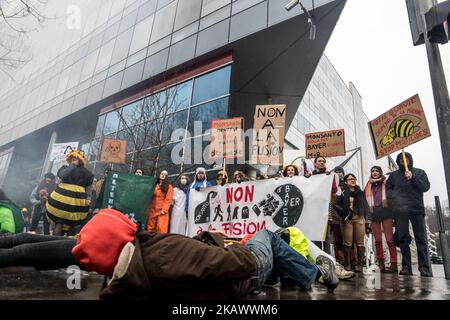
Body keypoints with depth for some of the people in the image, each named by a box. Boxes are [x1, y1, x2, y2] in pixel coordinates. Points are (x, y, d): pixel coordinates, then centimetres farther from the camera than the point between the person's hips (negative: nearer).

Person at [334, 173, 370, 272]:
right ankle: (347, 265, 4)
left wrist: (368, 220, 4)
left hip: (360, 218, 2)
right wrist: (344, 212, -8)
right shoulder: (343, 192, 5)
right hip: (348, 219, -2)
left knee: (360, 243, -2)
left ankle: (360, 264, 4)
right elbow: (336, 205, 2)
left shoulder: (360, 192, 13)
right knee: (347, 243, -2)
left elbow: (365, 206, 10)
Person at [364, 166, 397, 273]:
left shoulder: (385, 182, 11)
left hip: (384, 210, -3)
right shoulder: (369, 185, 18)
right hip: (374, 212, 3)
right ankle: (381, 263, 8)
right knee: (377, 240, 3)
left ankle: (394, 264, -8)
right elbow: (367, 198, 14)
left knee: (389, 239, -8)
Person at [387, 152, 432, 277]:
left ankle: (424, 267, -2)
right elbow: (388, 190, 9)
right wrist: (395, 199, -7)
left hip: (417, 208, -1)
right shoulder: (394, 175, 15)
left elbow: (426, 187, 1)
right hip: (400, 210, 1)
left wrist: (413, 178, -10)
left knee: (421, 238, -4)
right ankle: (406, 266, 2)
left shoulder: (419, 172, 14)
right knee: (403, 239, 0)